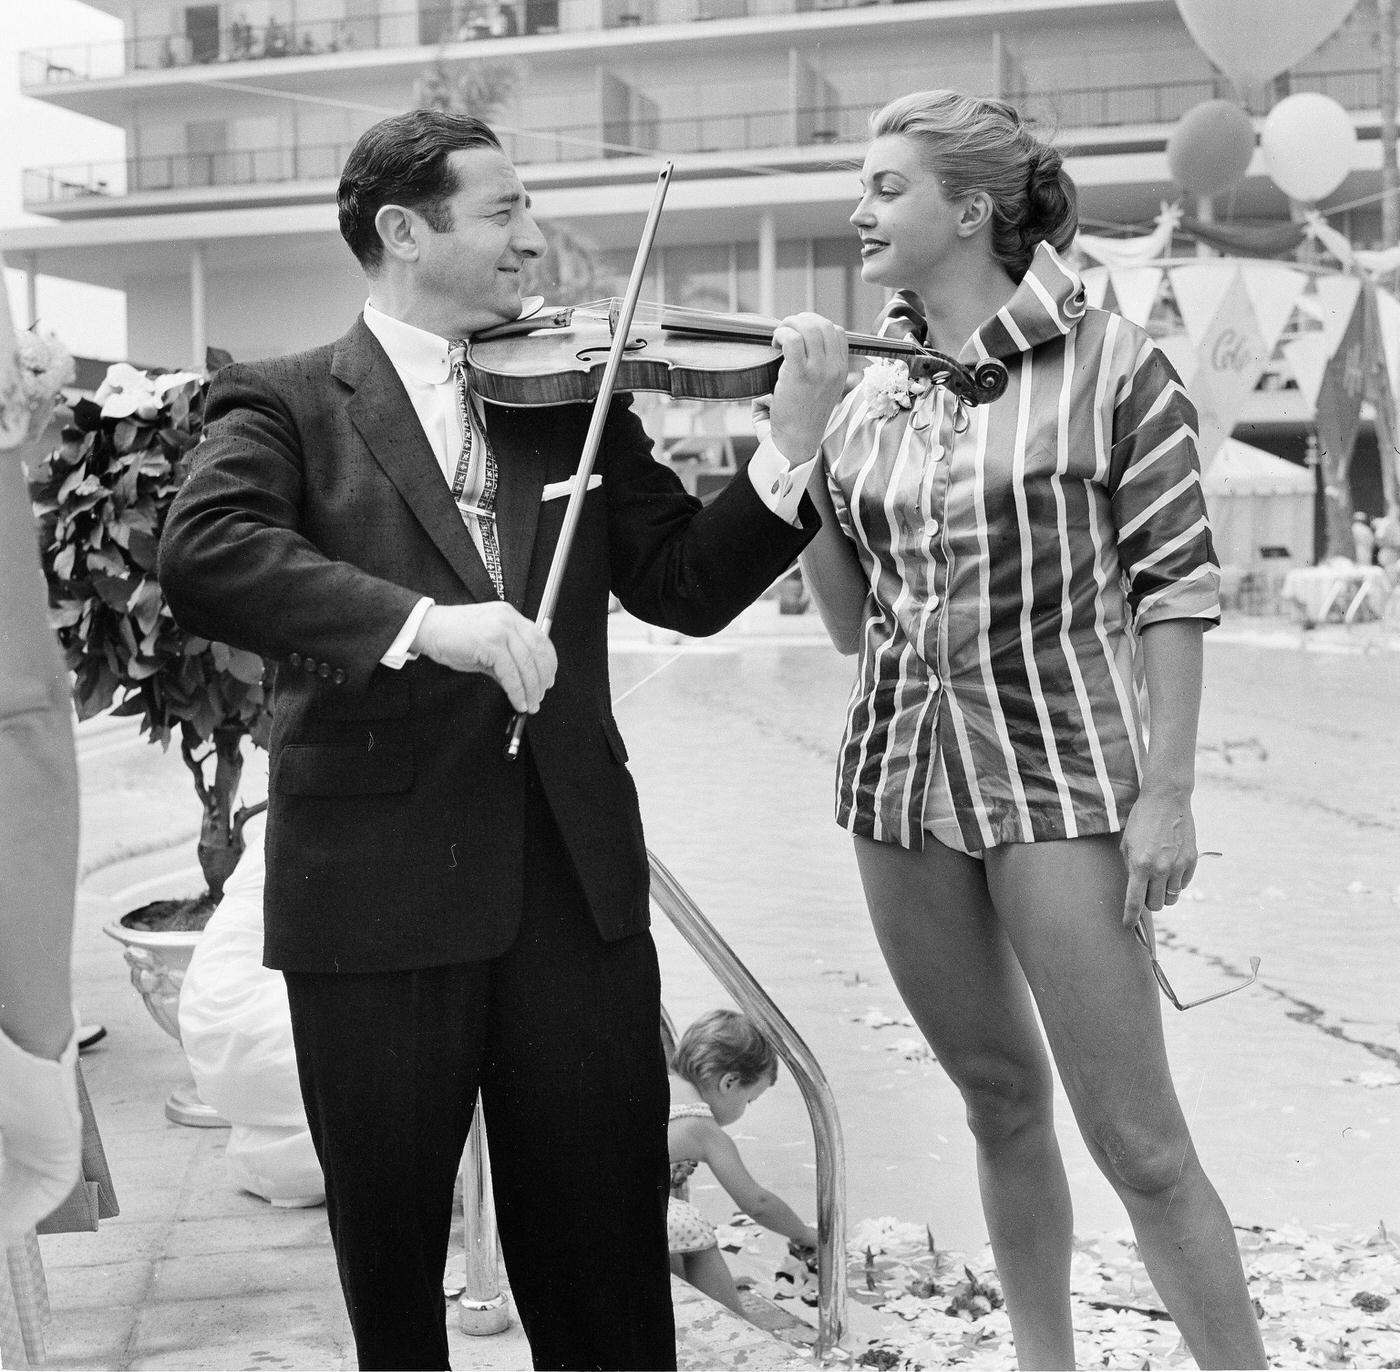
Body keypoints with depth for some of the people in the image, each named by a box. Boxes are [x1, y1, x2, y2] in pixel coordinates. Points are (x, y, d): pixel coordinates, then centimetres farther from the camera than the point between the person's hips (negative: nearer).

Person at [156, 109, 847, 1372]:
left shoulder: (571, 397, 10)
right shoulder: (286, 402, 0)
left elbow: (686, 584, 4)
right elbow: (202, 555, -19)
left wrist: (791, 445, -11)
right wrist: (421, 621, -30)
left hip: (573, 872, 3)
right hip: (374, 879, -2)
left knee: (608, 1238, 12)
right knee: (389, 1238, 13)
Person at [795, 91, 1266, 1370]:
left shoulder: (1107, 363, -5)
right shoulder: (873, 396, 8)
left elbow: (1175, 584, -6)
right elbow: (853, 611, 11)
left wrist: (1168, 792, -11)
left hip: (1059, 776, -5)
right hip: (901, 775, 5)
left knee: (1135, 1135, -3)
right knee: (1002, 1101, 15)